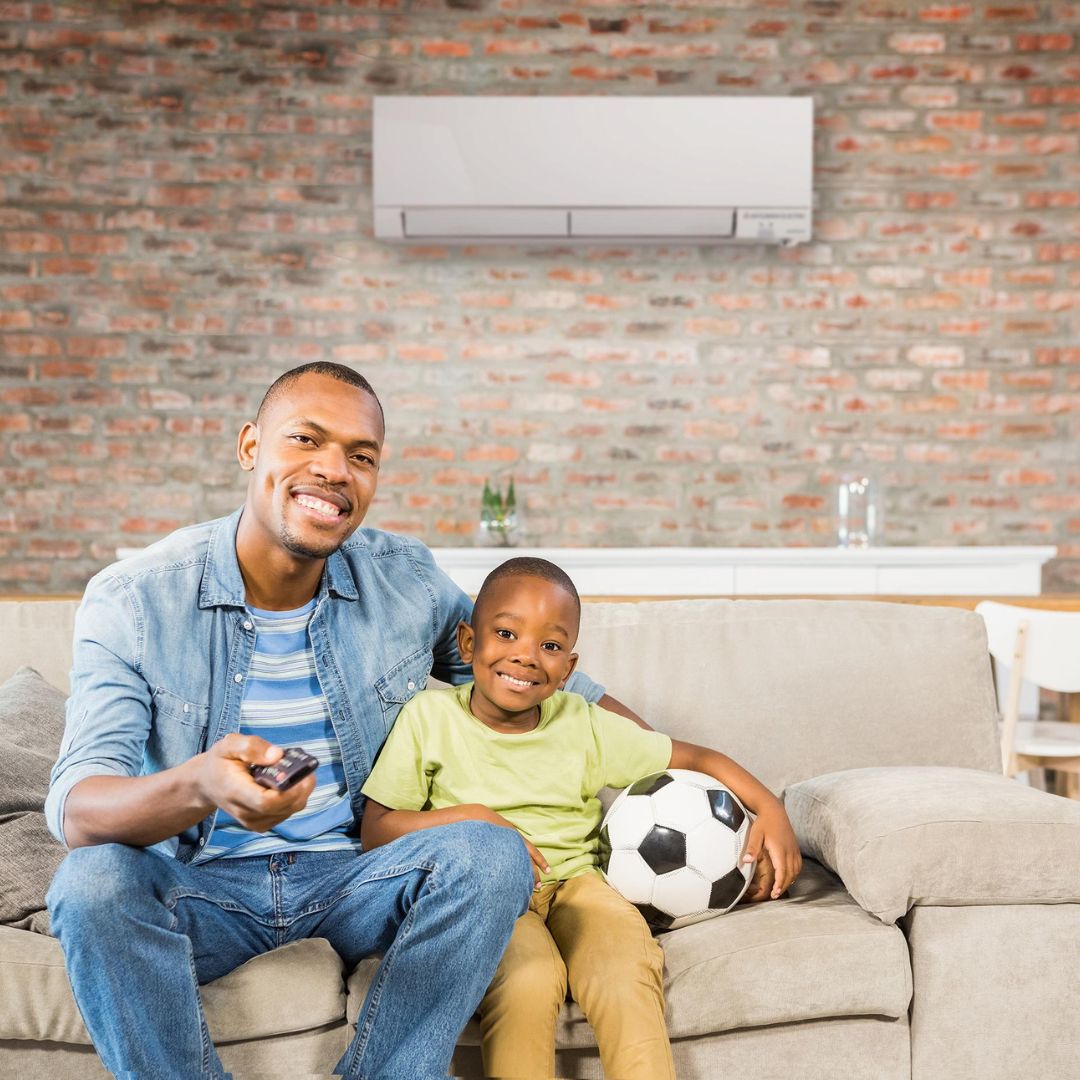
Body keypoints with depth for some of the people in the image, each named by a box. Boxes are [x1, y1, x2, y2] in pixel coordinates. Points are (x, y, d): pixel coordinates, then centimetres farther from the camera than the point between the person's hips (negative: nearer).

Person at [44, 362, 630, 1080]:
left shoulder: (409, 581, -2)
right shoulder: (132, 601, -11)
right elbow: (76, 808, -21)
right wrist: (198, 788, -44)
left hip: (353, 875, 2)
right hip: (202, 883, -1)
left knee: (491, 853, -25)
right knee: (92, 881, -32)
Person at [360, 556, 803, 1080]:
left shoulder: (585, 727, 2)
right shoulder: (430, 716, -2)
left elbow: (697, 758, 10)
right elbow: (374, 831, -4)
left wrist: (770, 809, -2)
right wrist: (469, 817, -16)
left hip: (575, 880, 2)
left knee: (628, 972, -29)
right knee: (527, 978, -33)